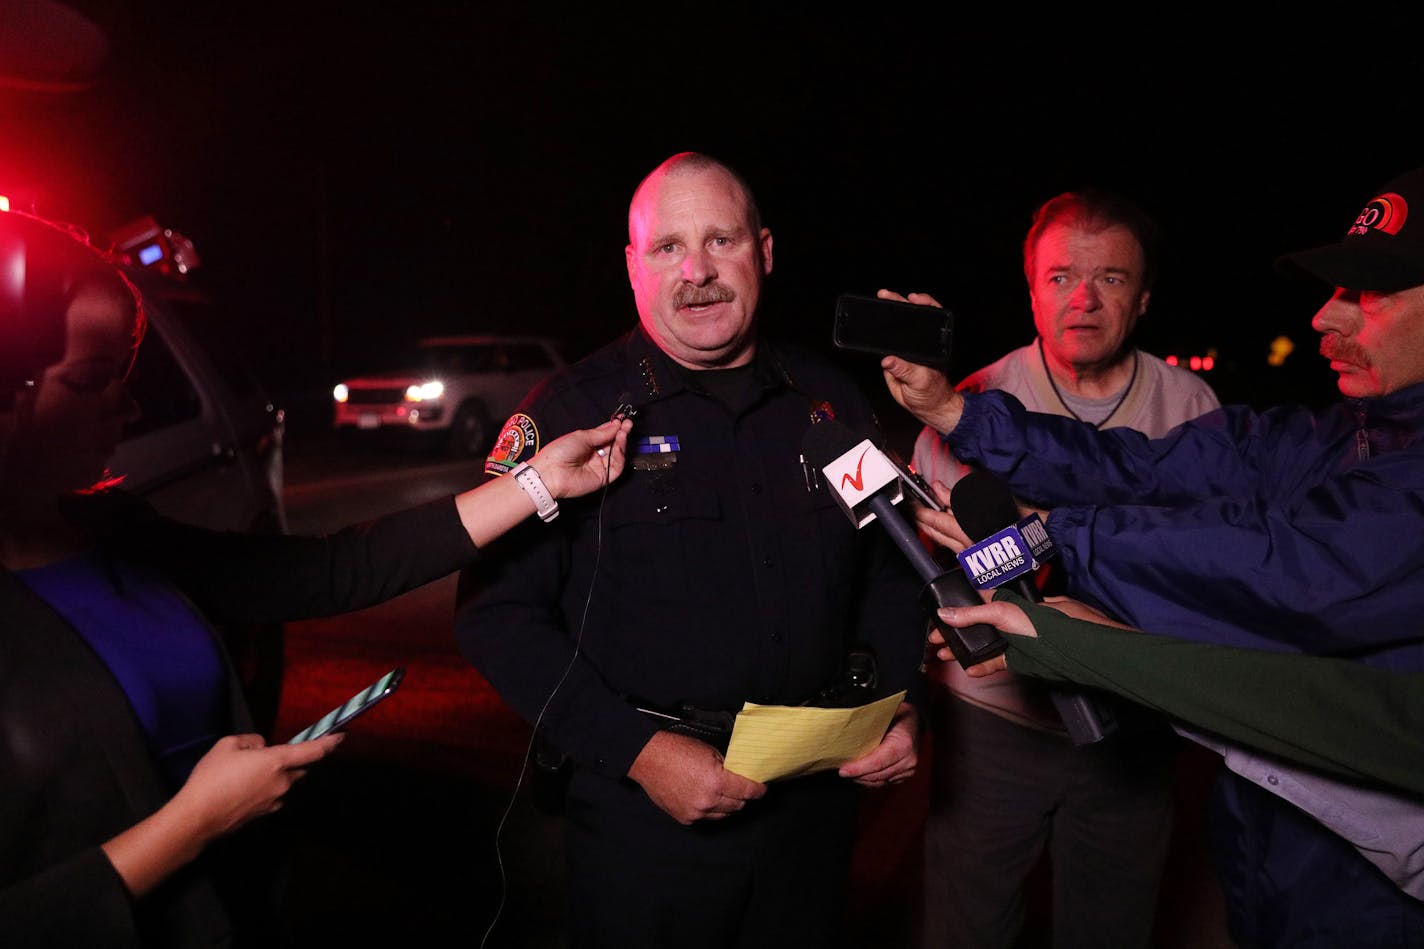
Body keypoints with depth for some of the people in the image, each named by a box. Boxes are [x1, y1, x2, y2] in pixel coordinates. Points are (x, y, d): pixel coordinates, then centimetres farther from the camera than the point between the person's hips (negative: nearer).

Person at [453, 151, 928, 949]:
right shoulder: (574, 412, -9)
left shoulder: (832, 400, 3)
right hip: (645, 809, -3)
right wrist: (637, 751, -18)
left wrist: (900, 704, -1)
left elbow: (888, 571, 13)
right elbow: (499, 614, -12)